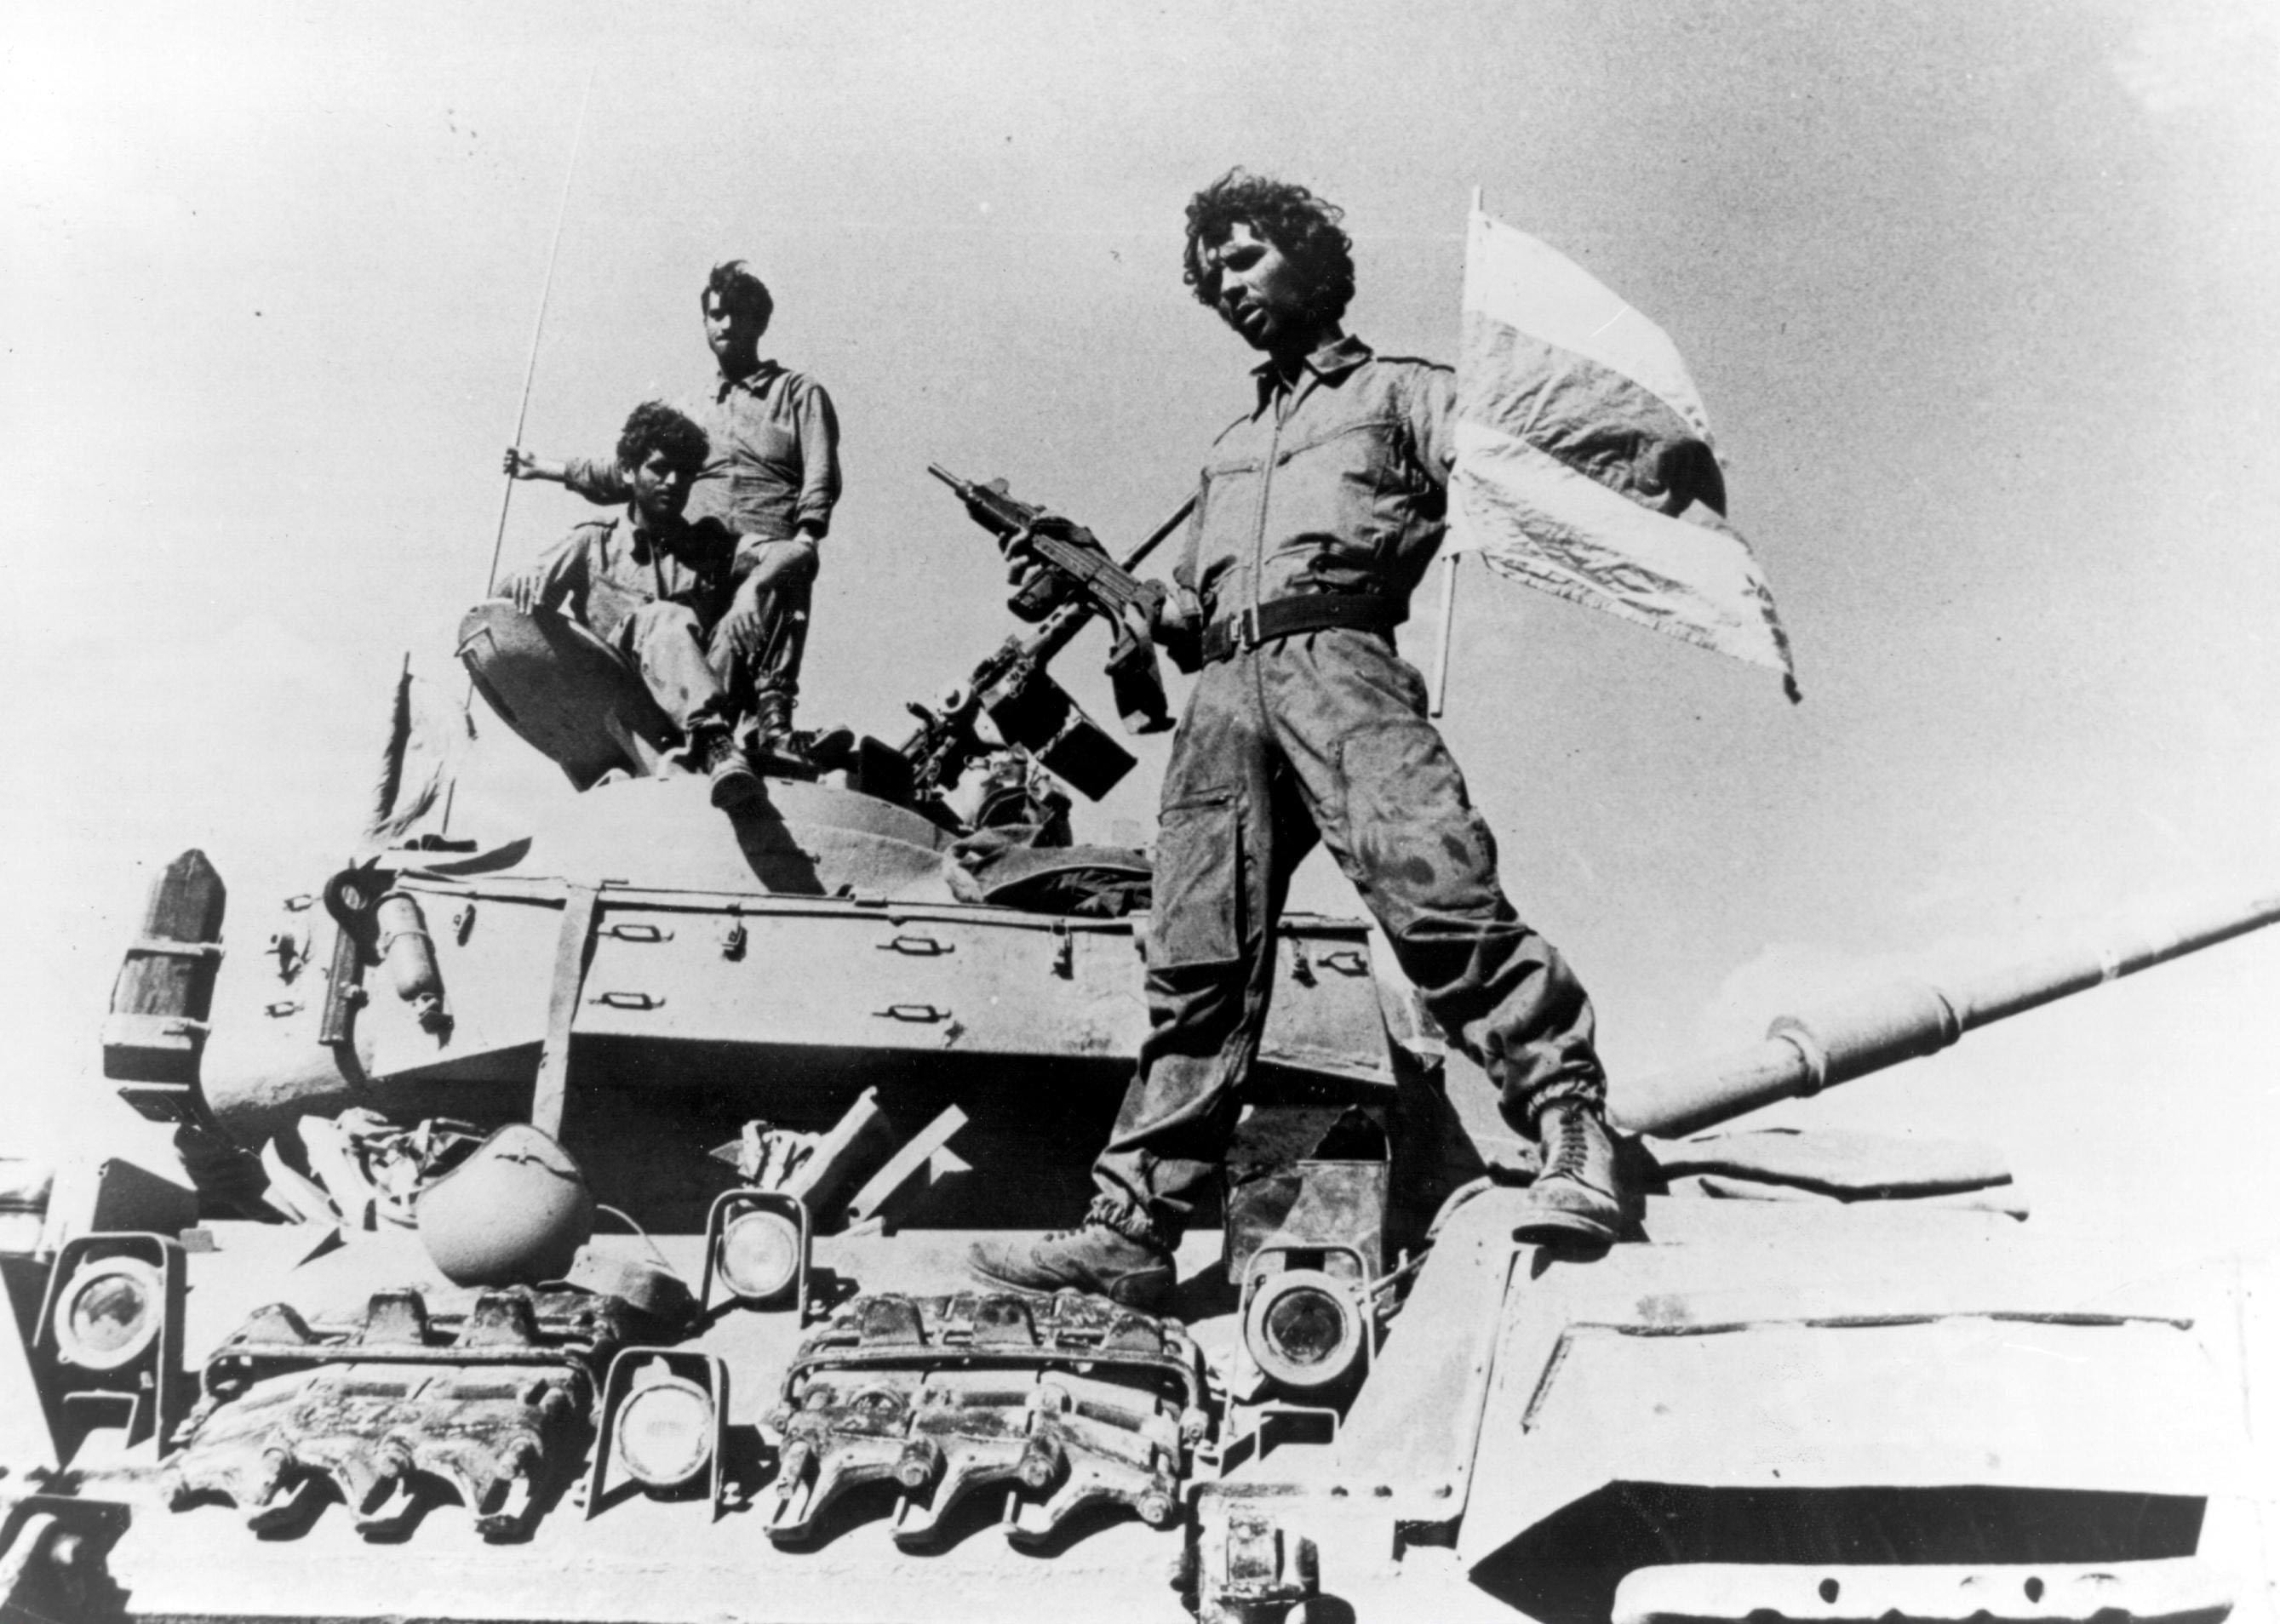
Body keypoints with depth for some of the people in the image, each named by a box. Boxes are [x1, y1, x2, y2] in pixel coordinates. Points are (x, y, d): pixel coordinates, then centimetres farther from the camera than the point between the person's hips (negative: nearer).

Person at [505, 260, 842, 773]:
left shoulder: (799, 393, 19)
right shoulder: (694, 413, 34)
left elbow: (821, 479, 4)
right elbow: (632, 475, 41)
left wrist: (804, 541, -14)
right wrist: (546, 468, 39)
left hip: (767, 547, -5)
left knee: (791, 566, -40)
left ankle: (770, 715, -50)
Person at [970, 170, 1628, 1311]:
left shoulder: (1401, 391, 21)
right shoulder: (1228, 452, 37)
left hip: (1339, 655, -4)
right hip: (1226, 686, 4)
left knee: (1434, 883, -27)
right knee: (1198, 965, -6)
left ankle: (1566, 1115, -24)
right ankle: (1132, 1226, -9)